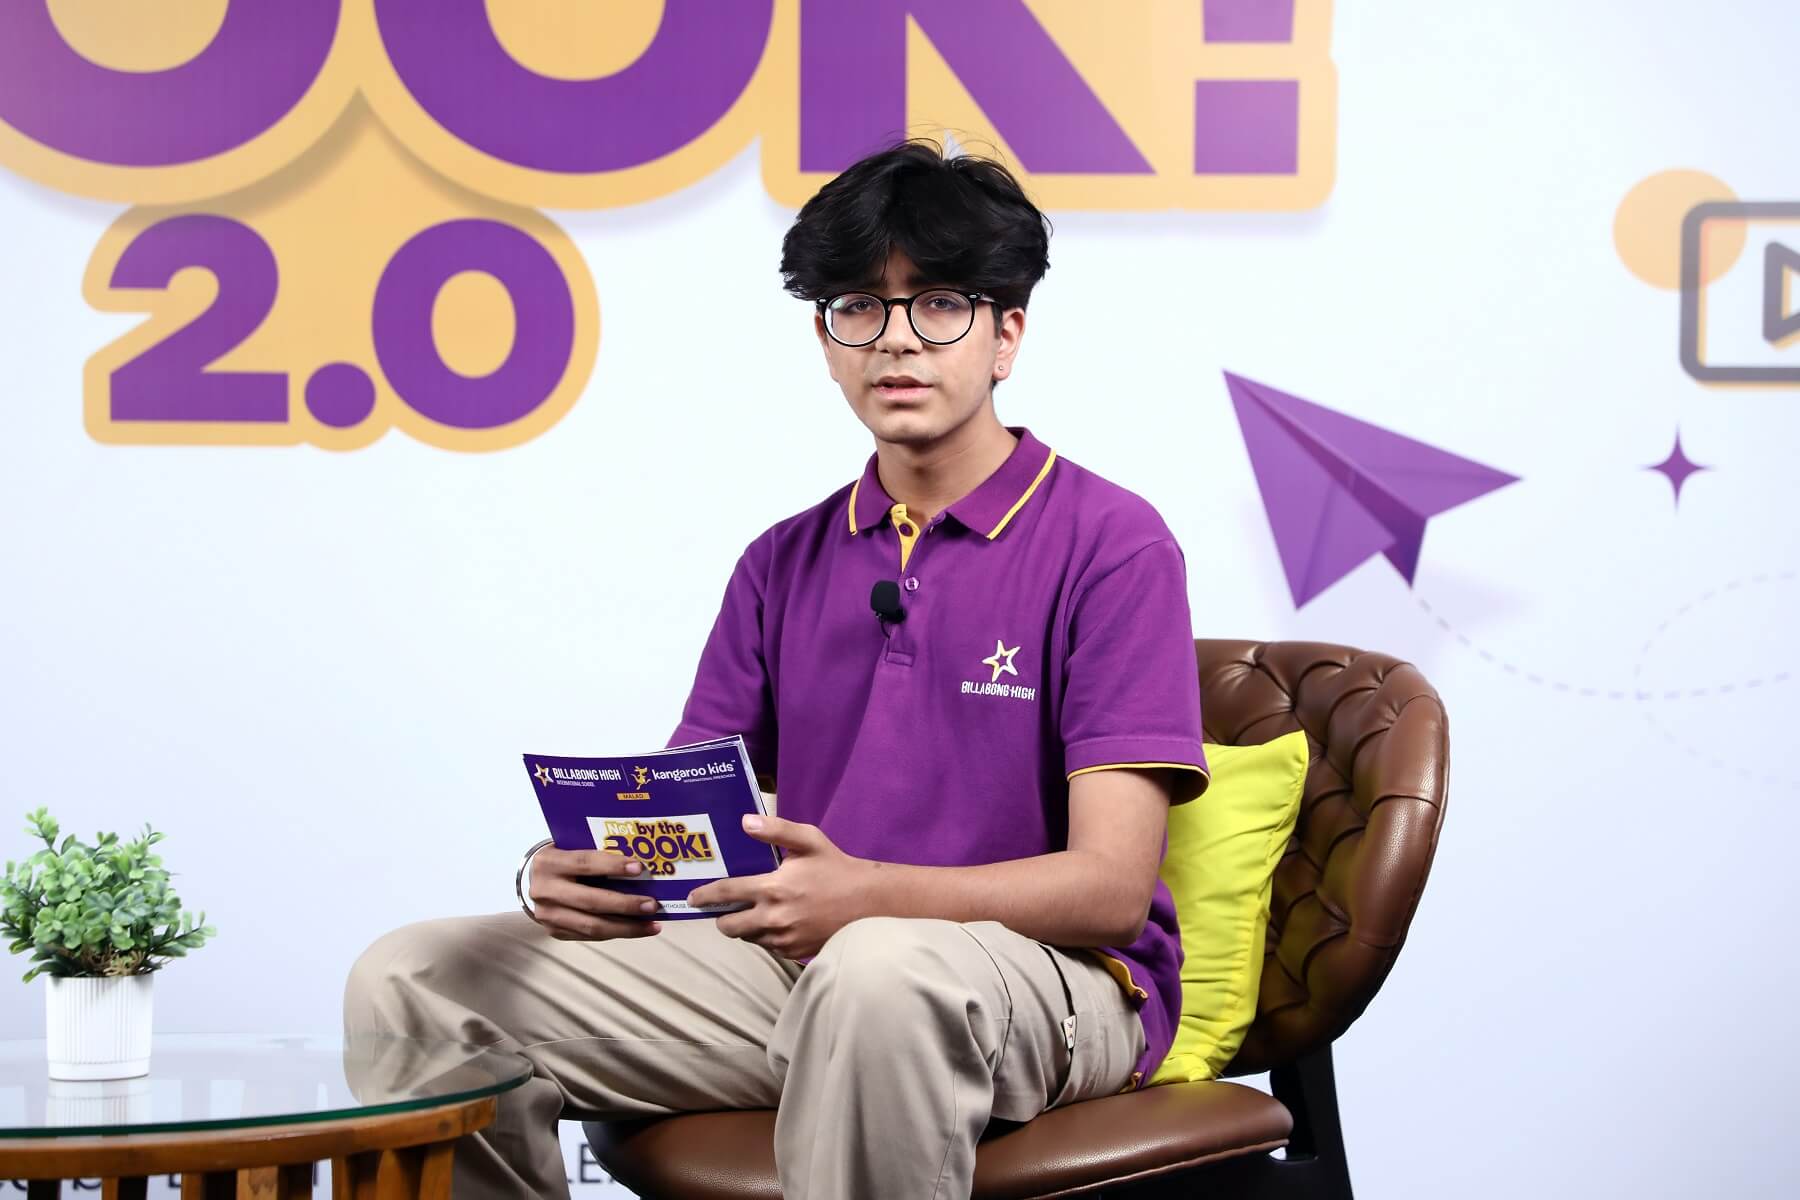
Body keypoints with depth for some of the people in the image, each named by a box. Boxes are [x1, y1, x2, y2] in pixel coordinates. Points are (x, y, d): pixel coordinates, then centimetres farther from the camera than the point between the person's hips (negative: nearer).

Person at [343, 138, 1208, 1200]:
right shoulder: (784, 565, 15)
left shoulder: (1109, 544, -5)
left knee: (878, 972, -43)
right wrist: (575, 874, -15)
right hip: (798, 962, 6)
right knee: (414, 981, -9)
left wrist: (861, 894, -31)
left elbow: (1109, 887, -14)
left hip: (1045, 976, -5)